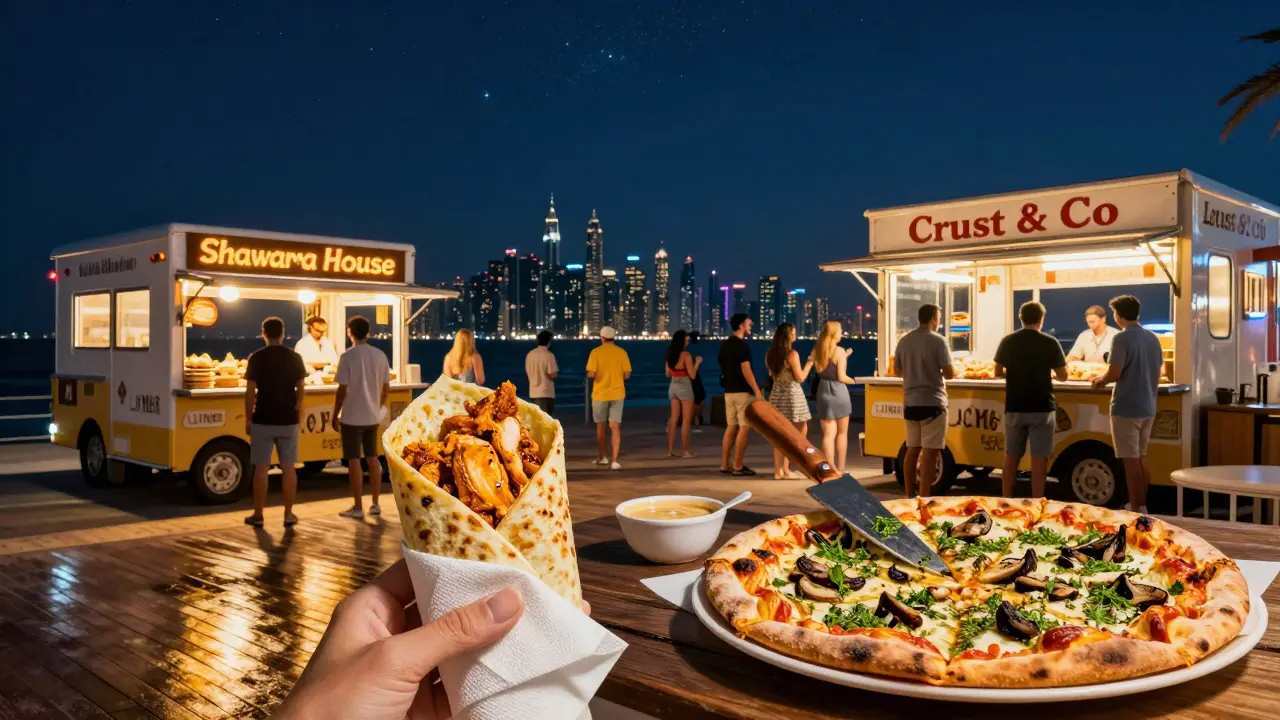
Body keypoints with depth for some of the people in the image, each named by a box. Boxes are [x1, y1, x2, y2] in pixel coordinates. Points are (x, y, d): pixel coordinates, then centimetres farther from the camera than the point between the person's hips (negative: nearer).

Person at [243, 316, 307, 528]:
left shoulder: (256, 358, -6)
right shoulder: (295, 358, 0)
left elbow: (250, 392, -7)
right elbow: (301, 389, 4)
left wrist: (248, 418, 3)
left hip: (263, 420, -2)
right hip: (288, 420, 2)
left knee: (261, 468, 5)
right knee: (288, 468, 7)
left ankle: (258, 515, 10)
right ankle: (288, 514, 10)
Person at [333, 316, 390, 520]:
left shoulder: (348, 356, -13)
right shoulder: (380, 355, 3)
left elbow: (342, 390, -13)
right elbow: (386, 388, 7)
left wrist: (335, 414, -3)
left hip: (352, 417, -5)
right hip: (373, 417, 5)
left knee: (354, 461, 1)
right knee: (373, 459, 13)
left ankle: (357, 507, 5)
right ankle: (375, 504, 17)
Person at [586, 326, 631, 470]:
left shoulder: (596, 352, -10)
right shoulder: (622, 352, -4)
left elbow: (591, 374, -16)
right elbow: (627, 375, -3)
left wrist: (589, 375, 7)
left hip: (600, 394, -1)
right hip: (617, 394, 1)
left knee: (600, 426, 17)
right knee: (615, 427, 1)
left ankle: (603, 457, 28)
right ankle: (614, 460, -10)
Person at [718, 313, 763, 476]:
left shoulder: (724, 344, 13)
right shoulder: (742, 345, -14)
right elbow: (746, 370, -20)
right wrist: (757, 391, -19)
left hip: (729, 391, 8)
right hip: (742, 391, -8)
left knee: (731, 427, 10)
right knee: (743, 427, -4)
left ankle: (725, 465, 9)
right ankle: (738, 466, -3)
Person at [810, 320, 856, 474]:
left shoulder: (816, 350, 4)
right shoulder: (839, 351, -12)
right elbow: (841, 377, -15)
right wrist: (853, 380, 6)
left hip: (823, 392, 4)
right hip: (838, 392, -4)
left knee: (828, 434, 7)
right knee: (842, 433, 12)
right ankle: (840, 468, 18)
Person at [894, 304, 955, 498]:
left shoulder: (904, 341, 5)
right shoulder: (937, 341, -10)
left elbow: (898, 370, 14)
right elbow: (949, 373, -12)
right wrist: (939, 372, 9)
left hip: (910, 403, 6)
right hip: (932, 403, -6)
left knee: (913, 449, 13)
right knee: (930, 451, -3)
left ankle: (910, 496, 17)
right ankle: (924, 498, -5)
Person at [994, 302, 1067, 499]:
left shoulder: (1008, 341, 0)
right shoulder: (1050, 343, -6)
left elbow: (998, 372, 6)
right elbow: (1063, 376, -1)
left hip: (1014, 408, 3)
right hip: (1041, 408, -2)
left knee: (1011, 457, 11)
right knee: (1039, 459, 2)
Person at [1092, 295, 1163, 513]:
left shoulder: (1122, 338, -15)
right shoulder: (1152, 338, 9)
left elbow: (1114, 373, -21)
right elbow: (1157, 375, 15)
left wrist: (1100, 380, -1)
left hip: (1126, 409, -8)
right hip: (1147, 407, 8)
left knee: (1131, 460, -2)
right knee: (1141, 458, 16)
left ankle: (1135, 510, 2)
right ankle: (1141, 505, 23)